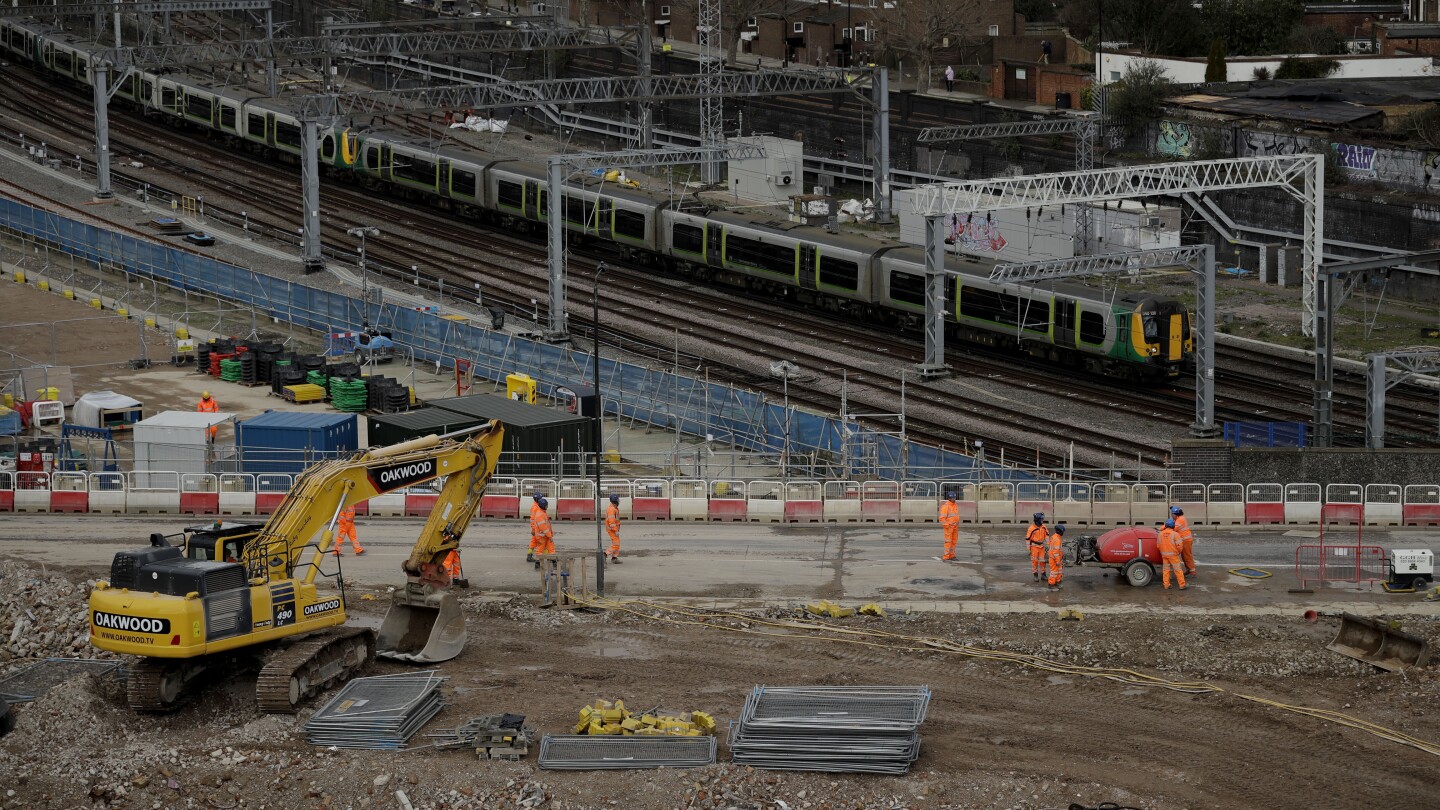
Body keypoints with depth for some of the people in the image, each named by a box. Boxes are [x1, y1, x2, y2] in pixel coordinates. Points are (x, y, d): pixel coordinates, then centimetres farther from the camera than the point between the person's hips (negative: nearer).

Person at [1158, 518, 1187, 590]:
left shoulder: (1161, 534, 2)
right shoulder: (1175, 534, -13)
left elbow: (1158, 545, 6)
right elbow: (1179, 545, -16)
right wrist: (1179, 552, 3)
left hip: (1164, 555, 4)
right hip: (1173, 555, -4)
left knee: (1166, 570, 12)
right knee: (1178, 569, 3)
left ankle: (1166, 585, 13)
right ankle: (1182, 585, 6)